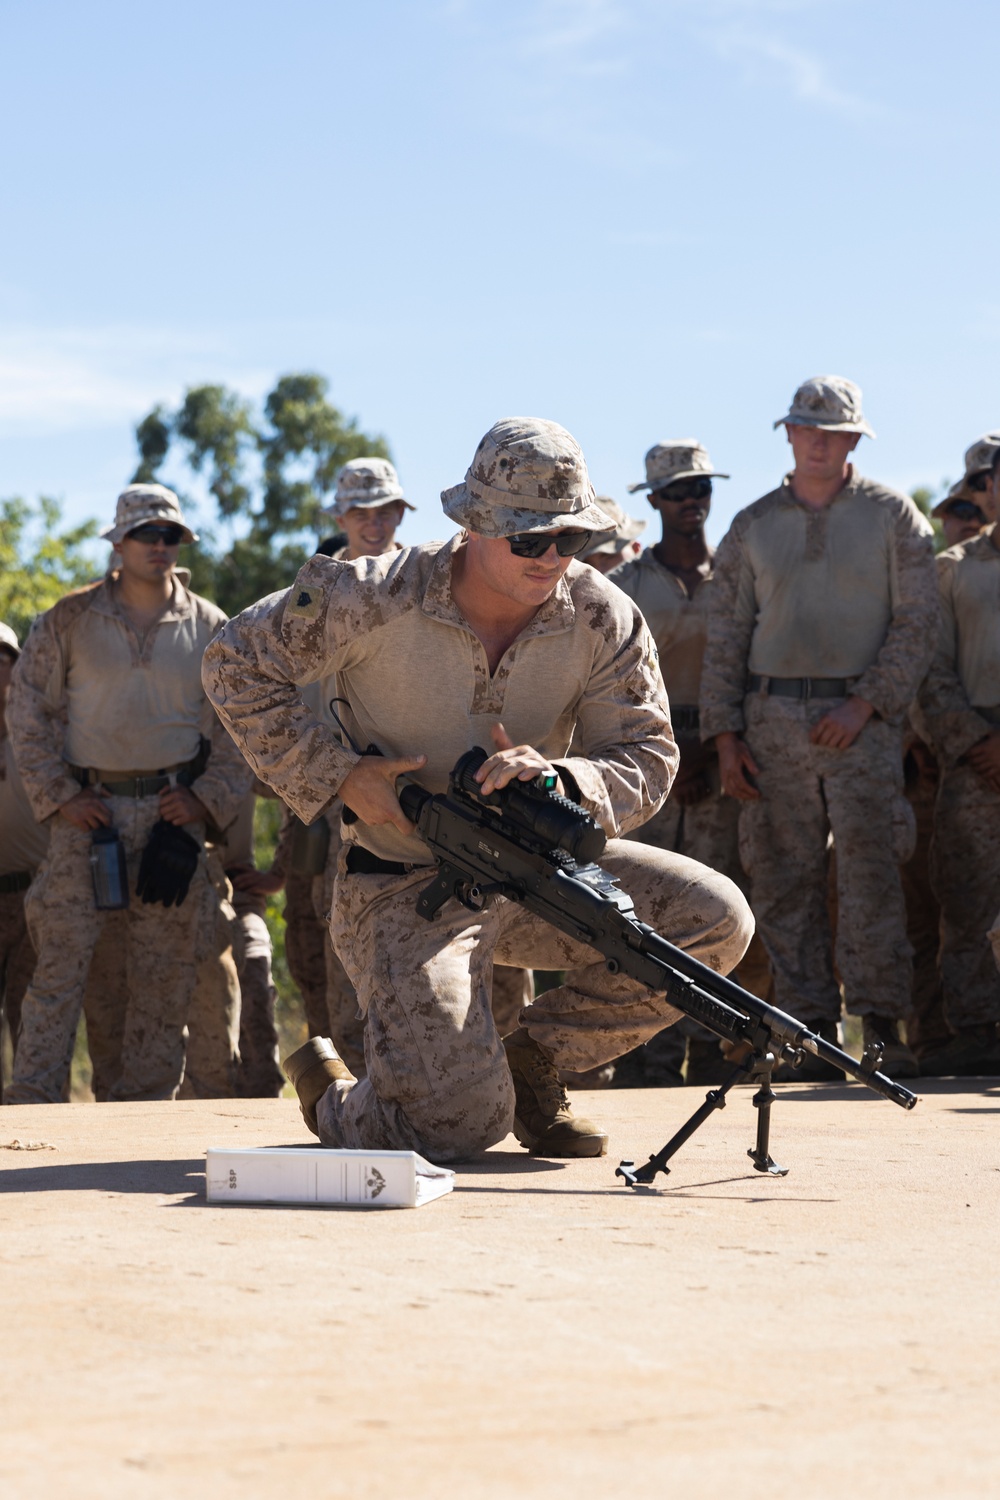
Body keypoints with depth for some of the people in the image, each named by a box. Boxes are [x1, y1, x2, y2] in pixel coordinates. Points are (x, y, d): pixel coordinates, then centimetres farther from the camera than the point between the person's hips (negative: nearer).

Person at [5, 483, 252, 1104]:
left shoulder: (210, 628, 7)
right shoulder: (69, 621, 3)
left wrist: (207, 798, -1)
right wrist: (59, 795, -3)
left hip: (172, 812, 2)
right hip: (87, 808, -1)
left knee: (166, 968, 3)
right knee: (61, 957, -7)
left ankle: (147, 1100, 12)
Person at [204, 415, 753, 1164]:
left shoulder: (602, 617, -9)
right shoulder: (377, 599, -18)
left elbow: (648, 758, -8)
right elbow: (238, 663, -7)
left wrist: (560, 778, -31)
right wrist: (340, 774, -15)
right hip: (403, 889, -5)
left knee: (715, 919, -14)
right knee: (459, 1125, -19)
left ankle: (533, 1057, 6)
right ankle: (329, 1094, 19)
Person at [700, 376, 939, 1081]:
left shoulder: (893, 517, 6)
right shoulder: (753, 526, 13)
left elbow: (917, 624, 1)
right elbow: (726, 637, 13)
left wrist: (865, 704, -10)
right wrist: (724, 733, 4)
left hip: (861, 720, -3)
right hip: (772, 722, 3)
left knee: (871, 876, -10)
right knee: (785, 883, 1)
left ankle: (881, 1027, -6)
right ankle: (812, 1032, 6)